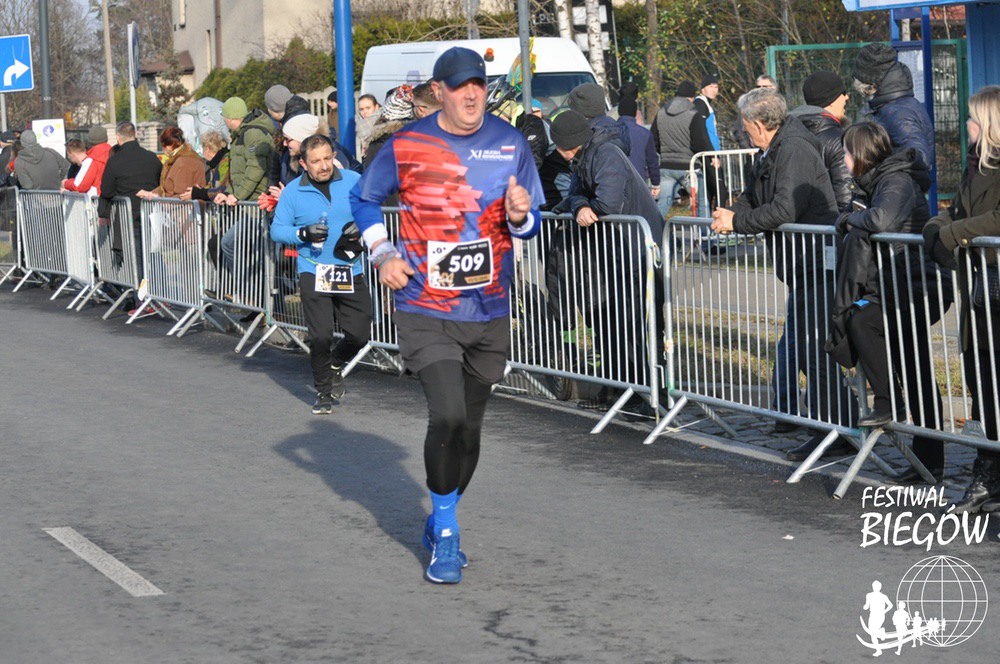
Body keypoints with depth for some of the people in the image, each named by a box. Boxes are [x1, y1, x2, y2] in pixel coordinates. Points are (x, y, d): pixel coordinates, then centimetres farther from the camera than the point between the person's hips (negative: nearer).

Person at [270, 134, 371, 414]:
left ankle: (335, 364, 34)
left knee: (360, 334, 1)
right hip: (314, 272, -2)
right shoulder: (293, 192, -1)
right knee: (320, 336, -5)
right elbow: (276, 230, 2)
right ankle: (324, 392, 14)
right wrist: (303, 233, -16)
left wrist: (362, 227, -12)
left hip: (350, 272, 2)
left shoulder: (354, 181, 0)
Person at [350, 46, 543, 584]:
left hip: (489, 313, 3)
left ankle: (441, 526, 31)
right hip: (426, 311, -3)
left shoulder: (511, 144, 3)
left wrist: (521, 216, -13)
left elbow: (530, 223, 10)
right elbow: (363, 199, 12)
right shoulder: (405, 146, -4)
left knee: (469, 424, 11)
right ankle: (446, 533, -1)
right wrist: (383, 253, -2)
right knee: (447, 416, -17)